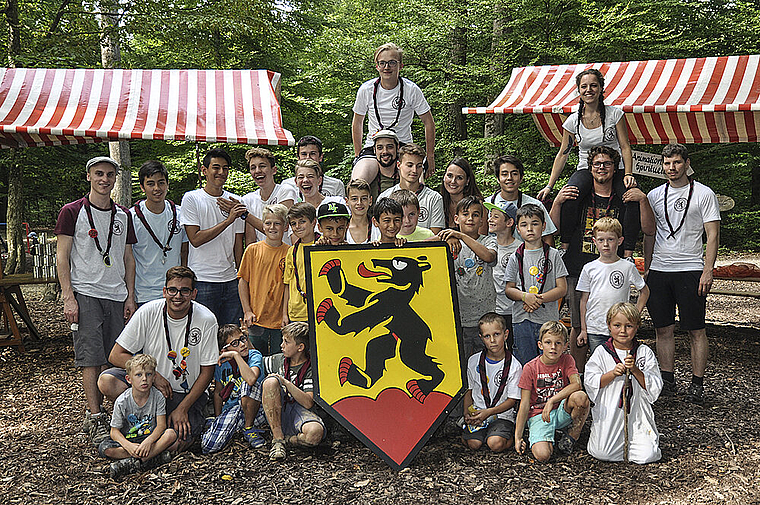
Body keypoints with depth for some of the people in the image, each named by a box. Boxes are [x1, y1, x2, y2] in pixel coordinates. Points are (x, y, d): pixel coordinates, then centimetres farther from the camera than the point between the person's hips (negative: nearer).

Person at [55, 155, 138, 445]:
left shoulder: (123, 216, 14)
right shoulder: (72, 212, 1)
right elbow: (62, 256, -2)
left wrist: (130, 297, 9)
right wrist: (68, 298, -10)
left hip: (117, 296, 5)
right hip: (85, 294, -4)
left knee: (112, 360, 4)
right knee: (91, 359, -7)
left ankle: (93, 413, 15)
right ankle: (95, 420, -4)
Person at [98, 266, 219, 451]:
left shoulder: (206, 320, -16)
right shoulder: (147, 313, -13)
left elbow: (206, 372, -8)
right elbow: (116, 355, -9)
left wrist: (183, 409, -14)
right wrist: (153, 376, -20)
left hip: (188, 392, -2)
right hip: (150, 383, 2)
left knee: (177, 444, -23)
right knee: (106, 382, -24)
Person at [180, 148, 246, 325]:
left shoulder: (235, 202, 11)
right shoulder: (191, 198, -1)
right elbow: (195, 239, -11)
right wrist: (228, 220, -15)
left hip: (231, 280, 4)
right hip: (202, 281, -4)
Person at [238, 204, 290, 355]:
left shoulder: (290, 252, 1)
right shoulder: (253, 250, 2)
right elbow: (243, 281, 5)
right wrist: (247, 311, -1)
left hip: (280, 320, 0)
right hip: (256, 319, 0)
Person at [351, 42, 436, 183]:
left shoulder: (412, 90, -6)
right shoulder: (366, 90, -2)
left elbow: (429, 123, 2)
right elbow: (357, 123, 12)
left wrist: (430, 157, 1)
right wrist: (358, 155, 9)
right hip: (372, 147, -1)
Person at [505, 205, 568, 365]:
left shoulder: (553, 254, 3)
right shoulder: (515, 257, 6)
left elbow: (562, 288, -1)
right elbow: (509, 290, 5)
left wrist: (539, 299, -14)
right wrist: (525, 296, -15)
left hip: (549, 318, -1)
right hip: (522, 319, 1)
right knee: (525, 366, 5)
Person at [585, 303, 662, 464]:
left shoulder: (645, 353, 2)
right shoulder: (601, 352, 0)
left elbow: (655, 387, -3)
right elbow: (590, 383, -4)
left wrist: (635, 370, -17)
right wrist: (613, 373, -17)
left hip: (637, 414, 1)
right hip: (608, 414, 0)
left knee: (646, 455, -12)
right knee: (602, 454, -12)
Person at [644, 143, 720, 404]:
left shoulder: (704, 194, 1)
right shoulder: (654, 196, 11)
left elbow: (713, 235, -3)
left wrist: (708, 271, -12)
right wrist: (647, 269, 12)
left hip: (690, 270, -3)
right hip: (659, 270, 4)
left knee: (696, 330, 0)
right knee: (663, 329, 6)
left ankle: (697, 384, 8)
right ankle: (668, 381, 16)